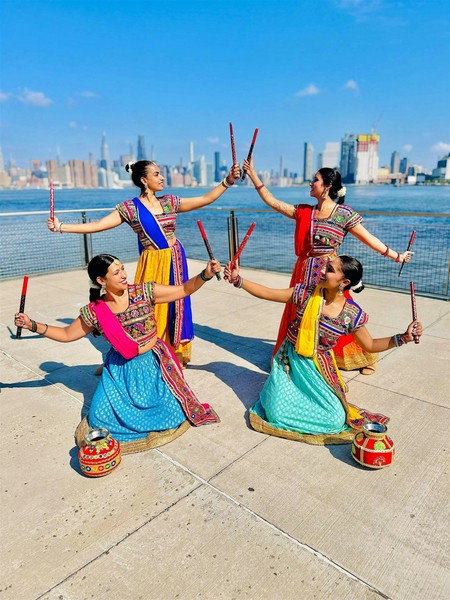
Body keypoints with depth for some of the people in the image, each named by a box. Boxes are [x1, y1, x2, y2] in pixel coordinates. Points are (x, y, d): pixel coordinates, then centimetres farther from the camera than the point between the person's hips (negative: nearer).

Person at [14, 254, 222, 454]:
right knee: (102, 417, -9)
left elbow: (183, 290, -9)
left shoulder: (144, 292, -11)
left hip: (154, 364, -1)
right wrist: (32, 325, -3)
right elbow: (67, 334, 7)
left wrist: (205, 274, -25)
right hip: (121, 369, 1)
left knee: (170, 414, -11)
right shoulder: (94, 312, -7)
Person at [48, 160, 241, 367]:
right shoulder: (130, 208, -5)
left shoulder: (169, 202, 6)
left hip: (175, 262, 4)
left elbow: (205, 199, 8)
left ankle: (175, 353, 28)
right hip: (152, 266, -4)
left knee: (175, 307, 10)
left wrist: (227, 181, 1)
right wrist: (61, 226, -16)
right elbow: (97, 225, -9)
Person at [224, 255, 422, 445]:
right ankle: (276, 393, 22)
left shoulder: (352, 314, -11)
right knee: (277, 414, -13)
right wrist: (237, 279, -13)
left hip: (317, 369, 1)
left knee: (335, 420, -11)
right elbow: (267, 293, -8)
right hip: (289, 362, 0)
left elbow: (370, 345, 0)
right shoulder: (306, 294, -12)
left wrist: (403, 337, -13)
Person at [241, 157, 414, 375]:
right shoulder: (304, 212, 7)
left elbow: (369, 239, -1)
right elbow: (272, 202, 11)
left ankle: (364, 359, 25)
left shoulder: (344, 214, -5)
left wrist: (396, 256, 0)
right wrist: (253, 175, 11)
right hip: (304, 273, 4)